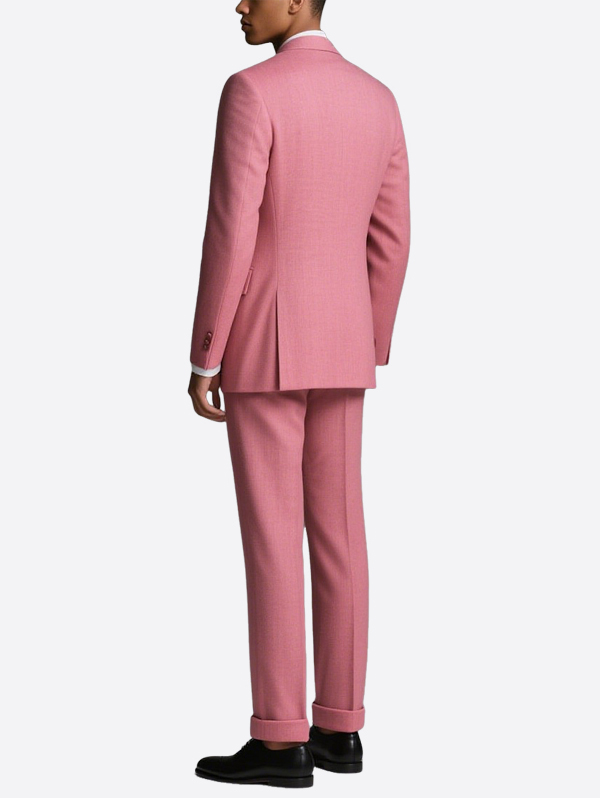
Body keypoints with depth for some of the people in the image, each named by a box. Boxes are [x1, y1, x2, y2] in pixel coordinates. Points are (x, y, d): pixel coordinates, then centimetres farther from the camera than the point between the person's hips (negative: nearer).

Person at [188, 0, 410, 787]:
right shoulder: (378, 99, 9)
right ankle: (338, 727, 13)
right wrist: (369, 355, 19)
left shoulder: (251, 91, -13)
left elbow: (230, 234, -18)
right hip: (338, 346, 7)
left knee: (271, 536, -4)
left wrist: (203, 359, -12)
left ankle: (280, 740, -1)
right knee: (336, 532, 9)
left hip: (263, 345, -7)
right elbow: (391, 239, 11)